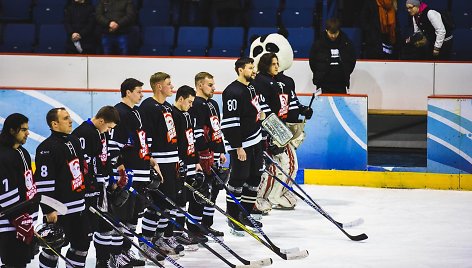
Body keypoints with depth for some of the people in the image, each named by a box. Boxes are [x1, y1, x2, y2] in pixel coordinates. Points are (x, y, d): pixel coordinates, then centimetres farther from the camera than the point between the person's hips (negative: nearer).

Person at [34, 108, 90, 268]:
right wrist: (48, 210, -20)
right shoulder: (47, 148, -16)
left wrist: (87, 195, 23)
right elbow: (43, 182, -19)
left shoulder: (74, 142, 11)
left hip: (78, 206, 8)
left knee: (81, 243, 13)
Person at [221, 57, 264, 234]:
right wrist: (238, 147, -22)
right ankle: (232, 218, 4)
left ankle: (246, 214, 23)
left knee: (254, 178, 13)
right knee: (238, 179, -5)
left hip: (255, 140, 9)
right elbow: (230, 122, -22)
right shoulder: (233, 92, -19)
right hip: (241, 144, -9)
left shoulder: (252, 87, 11)